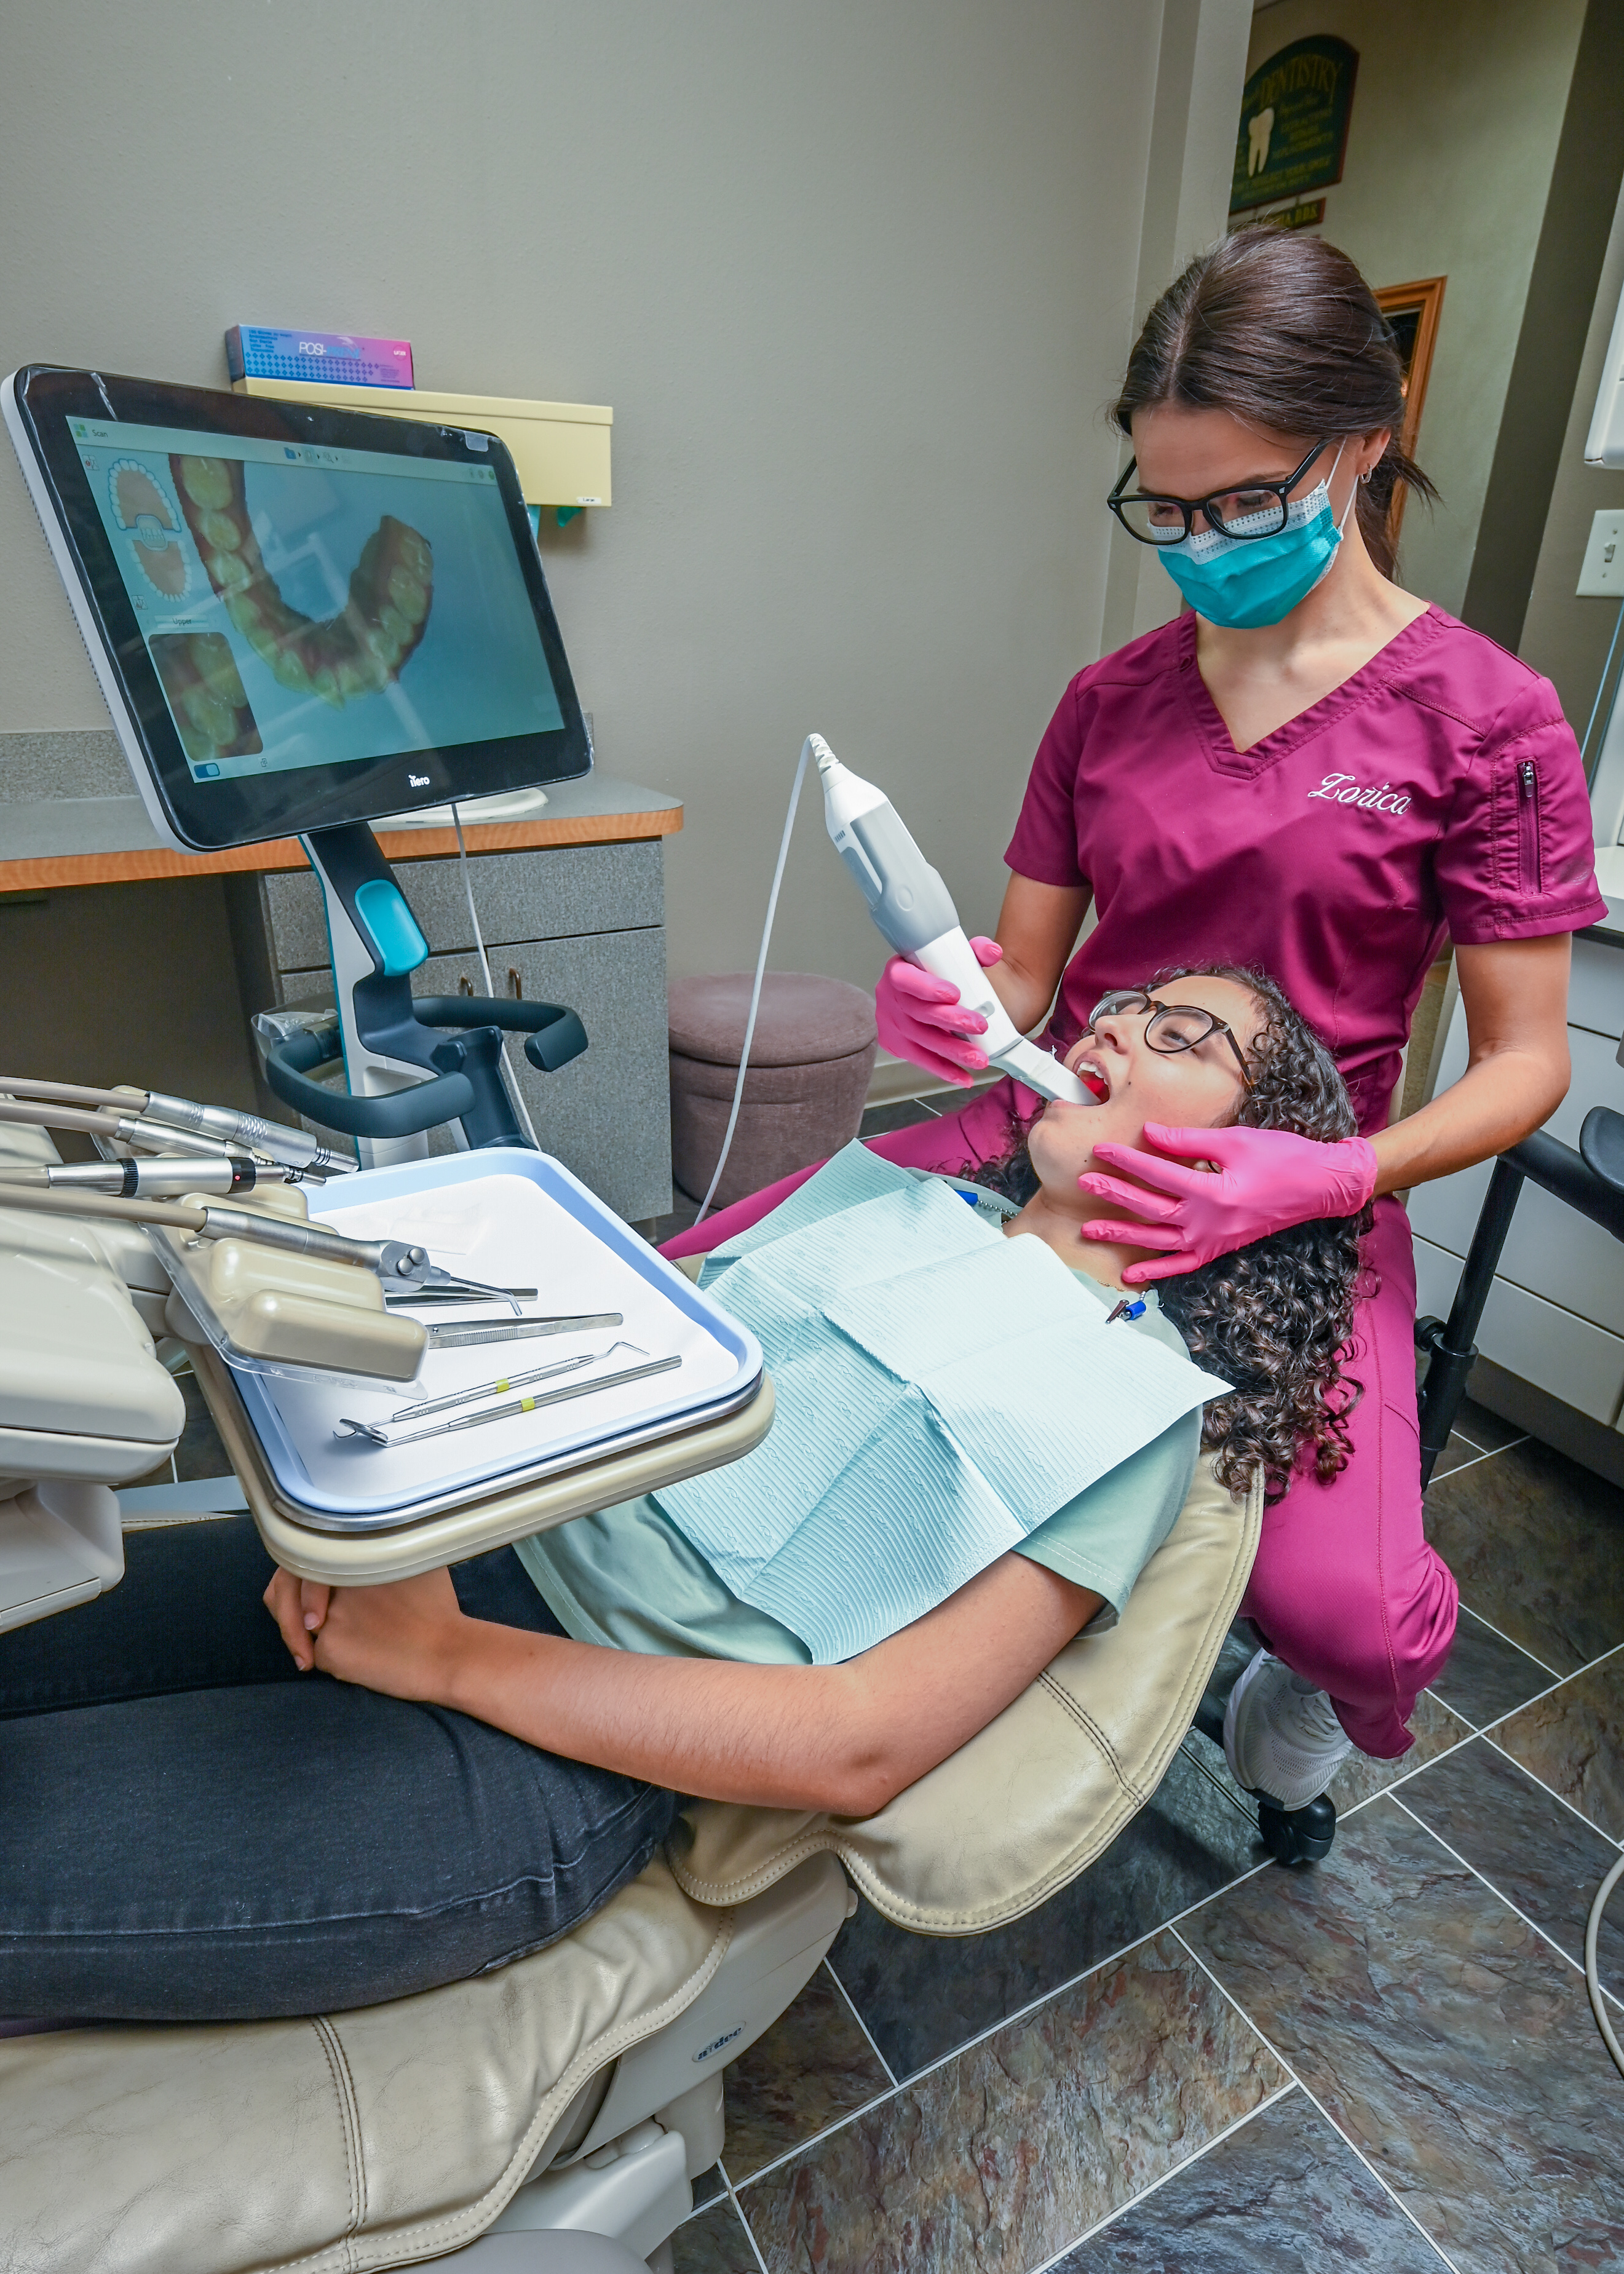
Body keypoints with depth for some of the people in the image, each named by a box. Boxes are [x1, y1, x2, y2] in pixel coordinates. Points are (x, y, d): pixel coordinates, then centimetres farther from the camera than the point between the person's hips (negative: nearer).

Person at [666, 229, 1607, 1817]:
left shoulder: (1482, 716, -4)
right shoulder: (1113, 701, 7)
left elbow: (1522, 1060, -5)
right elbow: (1024, 981, 8)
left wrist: (1327, 1177, -23)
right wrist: (946, 1012, -16)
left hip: (1300, 1202, -2)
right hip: (1053, 1139, 3)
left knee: (1343, 1610, -25)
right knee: (698, 1282, -13)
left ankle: (1329, 1686, 19)